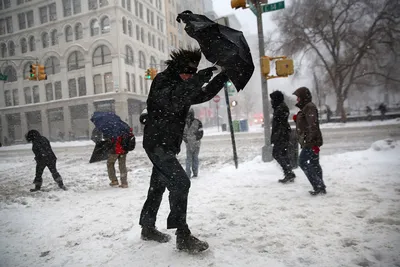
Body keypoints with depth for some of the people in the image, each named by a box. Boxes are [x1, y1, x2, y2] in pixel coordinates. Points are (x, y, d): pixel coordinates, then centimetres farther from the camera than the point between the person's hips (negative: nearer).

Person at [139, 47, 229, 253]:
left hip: (166, 145, 10)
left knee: (158, 186, 16)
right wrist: (201, 77, -36)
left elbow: (202, 95, 14)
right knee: (180, 183, -16)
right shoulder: (162, 81, -13)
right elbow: (171, 101, -31)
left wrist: (222, 77, 3)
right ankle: (183, 236, -8)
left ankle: (148, 228, 31)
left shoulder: (182, 86, 13)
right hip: (157, 144, -9)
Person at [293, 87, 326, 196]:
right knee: (314, 164, 12)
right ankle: (321, 187, 19)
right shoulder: (306, 107, 19)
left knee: (302, 162, -9)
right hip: (308, 142, 10)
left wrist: (311, 141, -25)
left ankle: (318, 186, -5)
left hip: (310, 142, -10)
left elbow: (313, 125, -22)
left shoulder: (309, 107, -13)